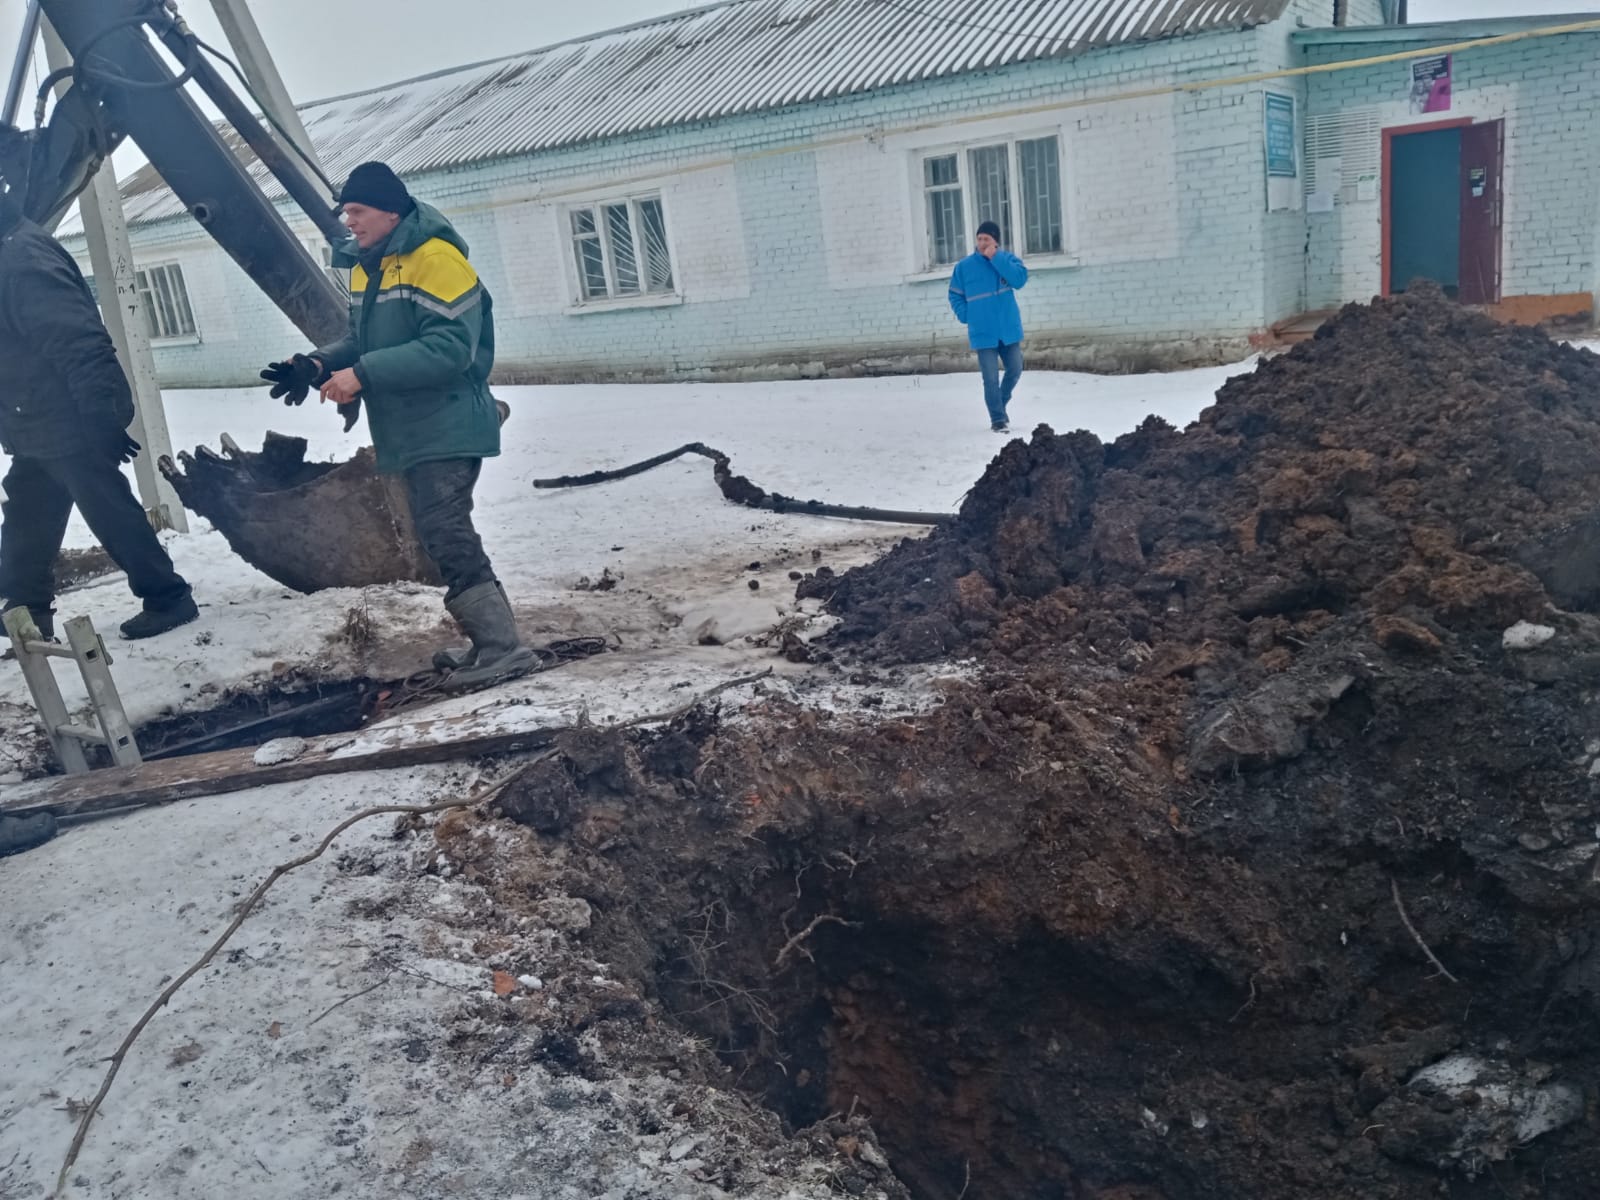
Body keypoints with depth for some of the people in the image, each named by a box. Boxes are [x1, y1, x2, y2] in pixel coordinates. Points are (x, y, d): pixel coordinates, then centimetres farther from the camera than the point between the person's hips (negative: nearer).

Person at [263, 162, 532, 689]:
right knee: (441, 535, 13)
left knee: (445, 535, -14)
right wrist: (320, 365, 0)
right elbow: (362, 340, 20)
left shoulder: (434, 258, -15)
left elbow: (450, 348, -24)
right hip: (412, 432, 10)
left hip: (447, 428, -10)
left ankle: (502, 647, -9)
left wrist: (363, 375, -24)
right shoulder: (365, 267, 14)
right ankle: (487, 643, 22)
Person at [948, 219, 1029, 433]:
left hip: (1009, 329, 2)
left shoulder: (1008, 259, 1)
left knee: (1015, 370, 9)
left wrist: (996, 258, -19)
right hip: (984, 332, -2)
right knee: (991, 378, -4)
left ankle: (1000, 406, 33)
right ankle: (998, 419, 7)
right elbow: (955, 295, 7)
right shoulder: (964, 266, -2)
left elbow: (1020, 279, -17)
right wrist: (967, 317, -7)